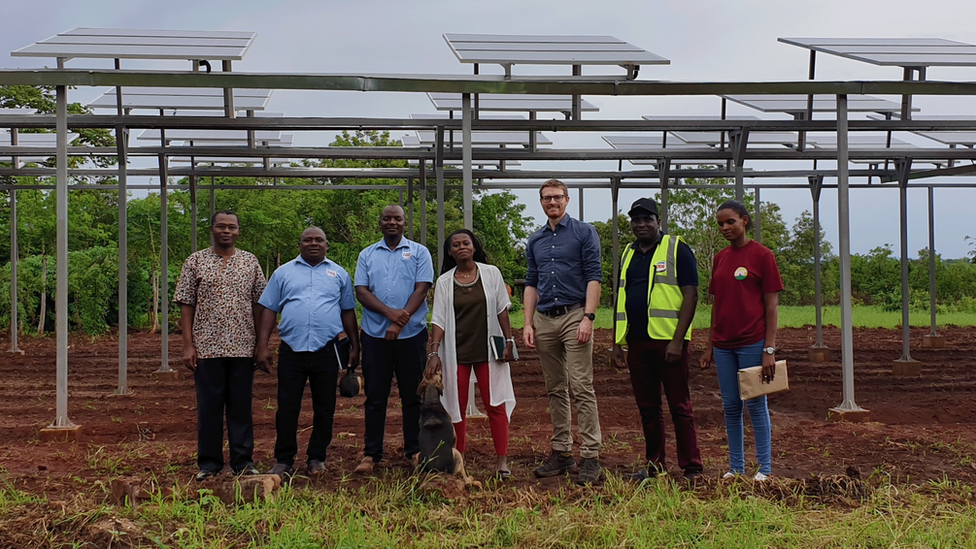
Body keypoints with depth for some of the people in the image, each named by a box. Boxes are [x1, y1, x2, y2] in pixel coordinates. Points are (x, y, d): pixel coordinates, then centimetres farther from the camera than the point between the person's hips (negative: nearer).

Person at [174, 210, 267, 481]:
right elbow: (186, 305, 2)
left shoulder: (250, 262, 8)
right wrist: (188, 345, -5)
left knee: (241, 406, 6)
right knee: (209, 407, 4)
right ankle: (209, 463, 12)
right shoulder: (196, 261, 4)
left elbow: (259, 304, 9)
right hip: (207, 347, -1)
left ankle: (243, 461, 13)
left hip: (242, 347, 1)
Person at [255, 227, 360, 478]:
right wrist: (262, 347, 1)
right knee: (287, 408, 1)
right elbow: (269, 310, 8)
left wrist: (355, 347, 10)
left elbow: (348, 312, 15)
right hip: (291, 351, 0)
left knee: (324, 409, 6)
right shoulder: (283, 273, 10)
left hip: (327, 351, 1)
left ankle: (316, 458, 17)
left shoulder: (339, 274, 12)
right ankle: (284, 460, 10)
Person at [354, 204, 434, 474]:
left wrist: (400, 322, -15)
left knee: (412, 395, 4)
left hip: (411, 333, -1)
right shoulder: (367, 255, 11)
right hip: (375, 335, 1)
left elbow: (421, 290, -4)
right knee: (375, 396, 3)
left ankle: (414, 450, 14)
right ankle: (371, 454, 6)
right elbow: (361, 291, 1)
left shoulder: (419, 252, 6)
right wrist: (390, 312, -16)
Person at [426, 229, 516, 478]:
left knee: (496, 404, -4)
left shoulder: (491, 273, 2)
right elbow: (439, 320, 0)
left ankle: (502, 460, -2)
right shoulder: (444, 282, 4)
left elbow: (502, 310, 4)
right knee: (456, 406, 4)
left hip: (488, 349, -1)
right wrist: (434, 352, -8)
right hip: (456, 352, 1)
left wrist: (508, 341, -1)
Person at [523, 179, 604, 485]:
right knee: (555, 390, 9)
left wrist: (588, 317, -15)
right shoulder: (535, 241, 17)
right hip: (544, 321, 6)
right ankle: (561, 453, 15)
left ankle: (590, 457, -9)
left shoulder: (584, 233, 1)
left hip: (574, 315, -5)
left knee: (582, 388, -10)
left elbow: (593, 276, -6)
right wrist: (528, 324, 8)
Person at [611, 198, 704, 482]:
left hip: (668, 341, -6)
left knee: (679, 406, -3)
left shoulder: (677, 250, -3)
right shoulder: (628, 254, 16)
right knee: (647, 408, 11)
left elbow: (691, 295, -9)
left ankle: (691, 468, 2)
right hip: (637, 343, 6)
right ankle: (655, 466, 19)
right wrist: (617, 342, 13)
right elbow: (621, 299, 20)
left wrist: (677, 340, -16)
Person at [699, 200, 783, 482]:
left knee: (755, 404, -1)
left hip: (752, 343, -6)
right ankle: (736, 466, 17)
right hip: (724, 345, 6)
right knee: (730, 406, 9)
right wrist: (710, 346, 13)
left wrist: (769, 349, -13)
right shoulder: (720, 258, 11)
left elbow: (771, 305, -8)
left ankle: (765, 467, 8)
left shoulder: (761, 255, -6)